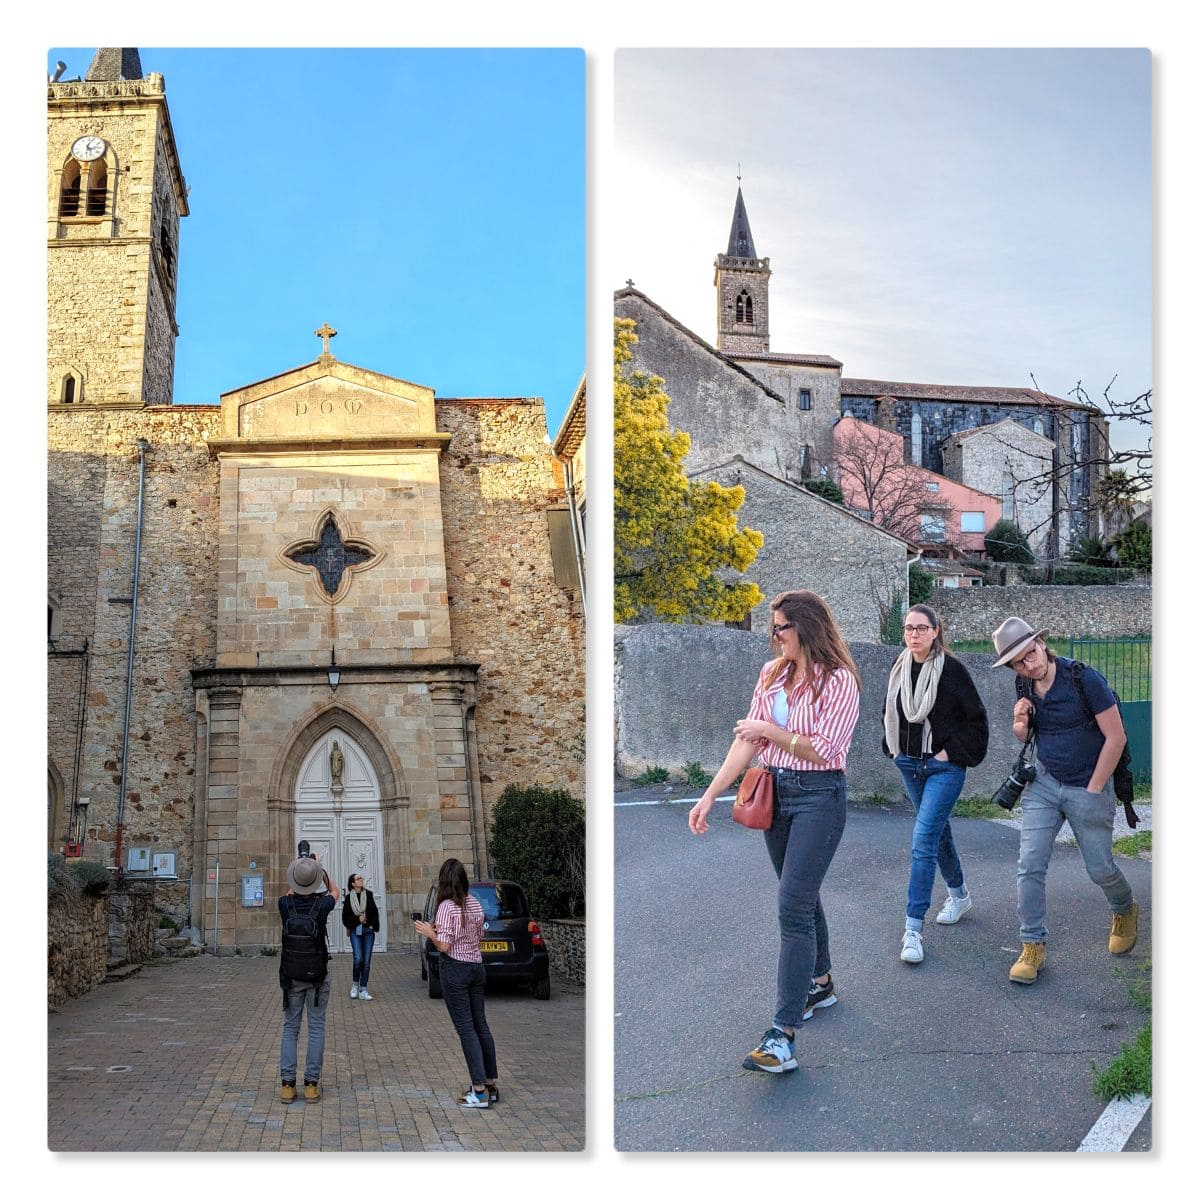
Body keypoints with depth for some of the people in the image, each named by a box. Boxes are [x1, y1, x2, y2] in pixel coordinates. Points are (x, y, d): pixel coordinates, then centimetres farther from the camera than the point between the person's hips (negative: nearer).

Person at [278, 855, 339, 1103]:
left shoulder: (285, 904, -8)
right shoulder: (321, 903, -12)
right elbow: (334, 891, 14)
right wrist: (320, 869, 19)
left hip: (291, 976, 2)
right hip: (318, 976, -2)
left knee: (290, 1028, 9)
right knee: (316, 1028, 5)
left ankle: (287, 1083, 3)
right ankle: (312, 1084, 3)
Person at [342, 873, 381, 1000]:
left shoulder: (368, 895, 3)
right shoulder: (349, 898, 0)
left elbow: (374, 912, 7)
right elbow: (345, 918, 3)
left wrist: (375, 927, 0)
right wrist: (357, 919, -10)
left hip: (368, 931, 2)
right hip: (355, 931, -2)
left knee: (366, 961, 1)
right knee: (358, 959, -14)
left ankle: (363, 990, 7)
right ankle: (355, 984, 10)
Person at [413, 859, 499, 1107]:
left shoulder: (446, 907, -15)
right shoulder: (475, 904, 6)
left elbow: (444, 945, -18)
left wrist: (430, 933, 0)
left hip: (455, 970, -7)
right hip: (476, 966, 7)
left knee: (466, 1029, -4)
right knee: (481, 1025, 13)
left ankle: (479, 1091, -5)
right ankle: (490, 1084, 18)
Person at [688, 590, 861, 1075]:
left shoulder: (839, 680, -13)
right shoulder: (772, 673, 7)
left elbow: (822, 750, -18)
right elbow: (747, 740, 6)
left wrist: (770, 730, -11)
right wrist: (710, 794, 0)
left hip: (819, 796, -7)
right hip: (775, 792, 7)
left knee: (793, 907, -12)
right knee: (802, 896, 20)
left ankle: (783, 1037, -12)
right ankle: (820, 984, 41)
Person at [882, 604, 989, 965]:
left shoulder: (951, 669, -14)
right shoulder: (900, 668, 3)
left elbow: (977, 717, -9)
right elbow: (890, 711, 19)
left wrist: (954, 751, -12)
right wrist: (892, 746, 10)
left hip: (944, 766, -6)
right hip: (909, 764, 6)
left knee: (924, 839, -14)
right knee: (938, 830, 21)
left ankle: (913, 929, -13)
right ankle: (959, 894, 43)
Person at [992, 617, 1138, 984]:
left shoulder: (1083, 678, -19)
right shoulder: (1025, 686, 0)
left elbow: (1115, 737, -15)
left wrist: (1093, 790, -11)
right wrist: (1020, 722, -9)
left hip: (1089, 789, -4)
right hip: (1043, 784, 4)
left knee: (1100, 869, 8)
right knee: (1030, 865, -7)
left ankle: (1125, 912, 41)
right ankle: (1033, 947, 2)